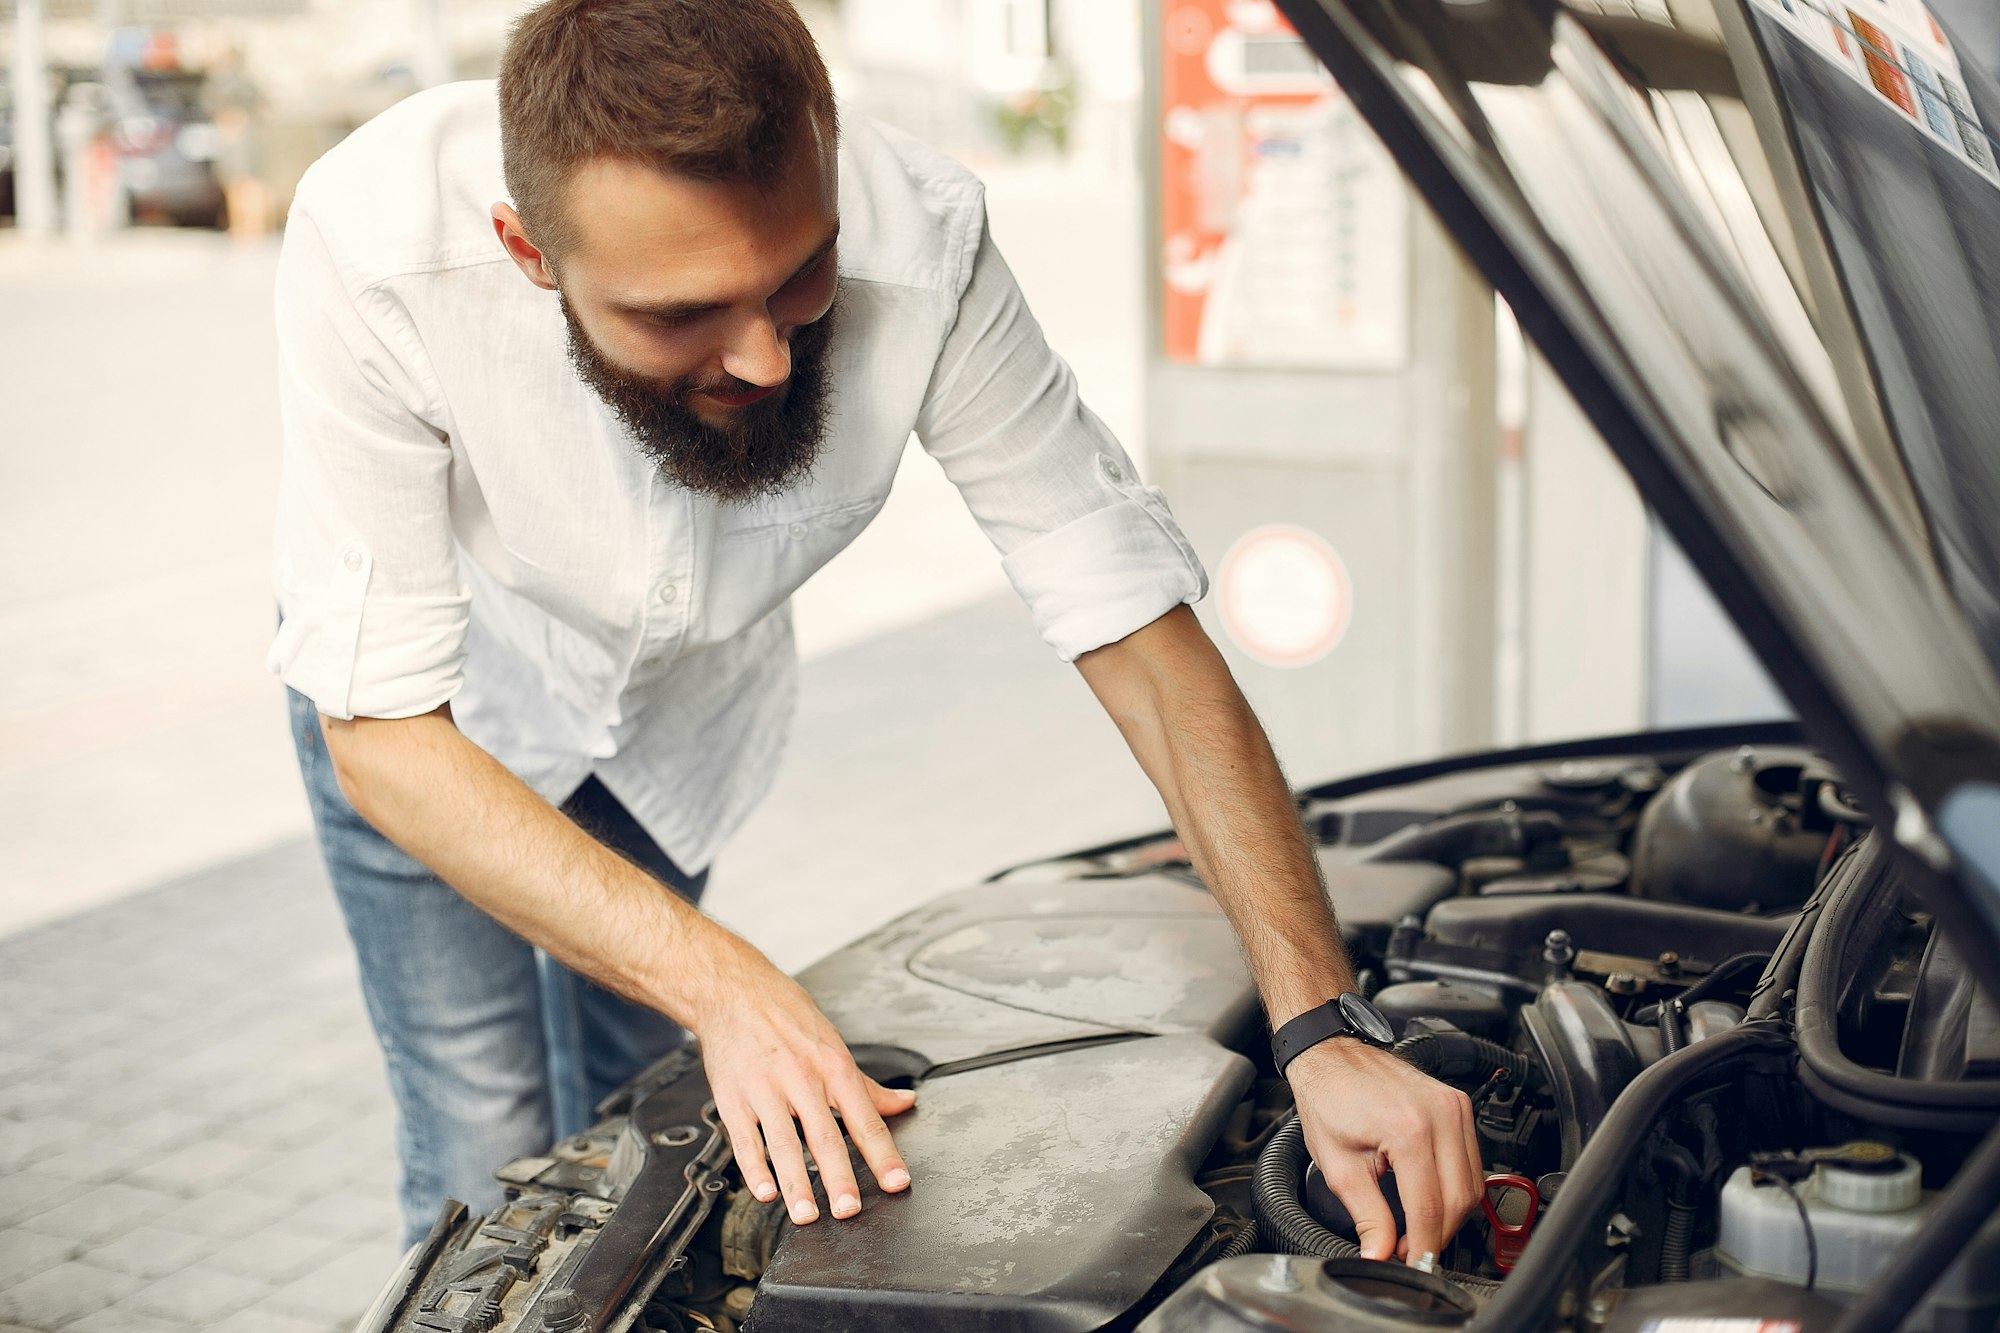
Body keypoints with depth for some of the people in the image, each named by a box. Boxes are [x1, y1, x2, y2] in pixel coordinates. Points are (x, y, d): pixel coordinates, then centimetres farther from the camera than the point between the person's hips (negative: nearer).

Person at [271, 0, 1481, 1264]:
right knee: (491, 1167, -6)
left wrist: (1325, 1031, -35)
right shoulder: (378, 248, -40)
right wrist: (723, 983, -43)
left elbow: (1140, 633, -29)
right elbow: (383, 734, -33)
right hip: (436, 713, -2)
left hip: (672, 702, 2)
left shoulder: (918, 246, -37)